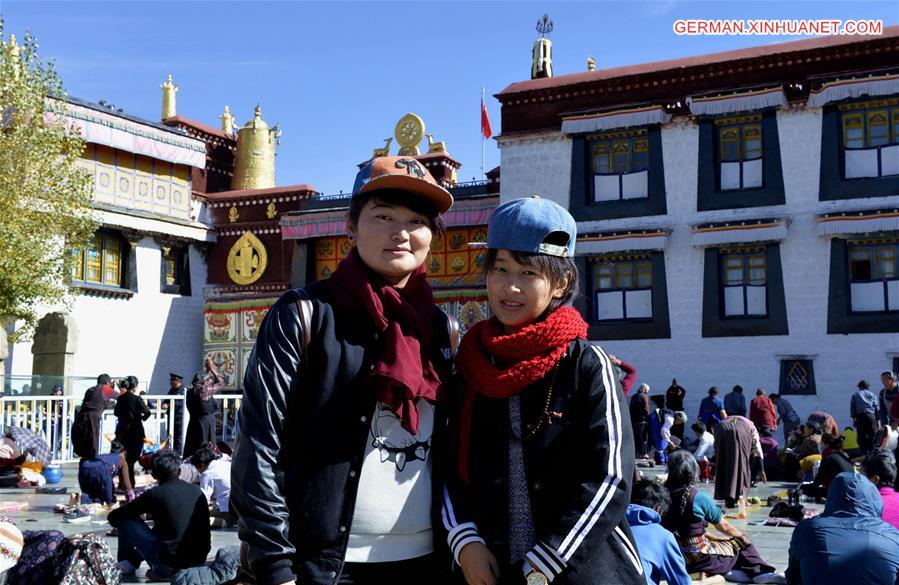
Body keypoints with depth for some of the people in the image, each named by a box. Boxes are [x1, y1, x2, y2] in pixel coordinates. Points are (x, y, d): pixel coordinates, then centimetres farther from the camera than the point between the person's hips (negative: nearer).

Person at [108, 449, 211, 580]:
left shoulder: (155, 494, -8)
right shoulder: (197, 491, 6)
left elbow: (113, 517, 0)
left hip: (170, 566, -6)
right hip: (199, 563, 6)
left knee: (127, 520, 9)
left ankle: (128, 565, 27)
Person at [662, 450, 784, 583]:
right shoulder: (700, 498, -16)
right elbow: (724, 527, 0)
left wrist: (712, 537, 19)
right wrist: (743, 536, 20)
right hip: (697, 559, -5)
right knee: (741, 543, 16)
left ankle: (729, 571, 12)